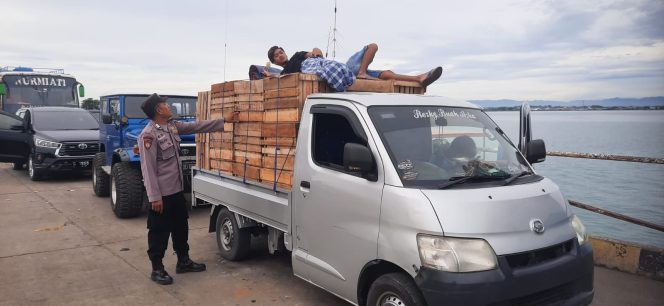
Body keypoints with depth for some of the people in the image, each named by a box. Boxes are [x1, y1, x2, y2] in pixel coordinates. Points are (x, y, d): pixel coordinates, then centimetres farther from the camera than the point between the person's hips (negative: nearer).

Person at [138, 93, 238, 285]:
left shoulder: (172, 126, 7)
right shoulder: (148, 135, -19)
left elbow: (197, 126, 15)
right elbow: (148, 169, -21)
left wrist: (223, 120, 13)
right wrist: (154, 197, -22)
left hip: (176, 189, 9)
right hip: (161, 193, -9)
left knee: (181, 227, 19)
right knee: (159, 232, 3)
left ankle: (183, 261, 33)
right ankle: (157, 269, 17)